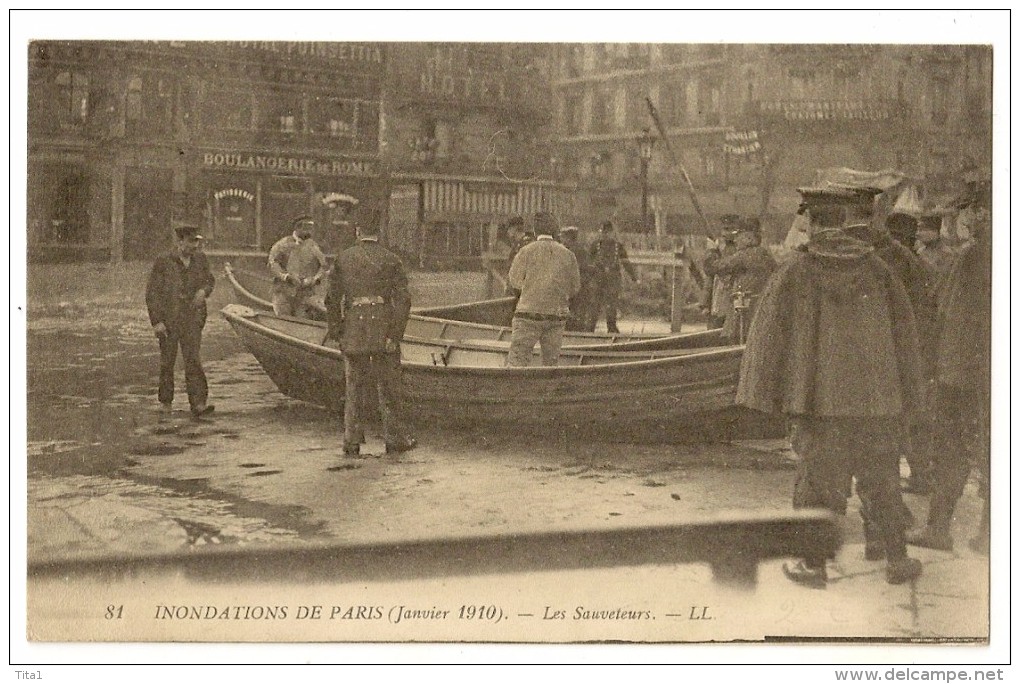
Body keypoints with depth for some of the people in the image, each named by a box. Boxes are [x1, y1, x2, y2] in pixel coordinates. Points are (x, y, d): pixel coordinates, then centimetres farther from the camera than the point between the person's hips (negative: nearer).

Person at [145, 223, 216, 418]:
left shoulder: (200, 260, 4)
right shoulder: (163, 263, -7)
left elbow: (210, 280, 22)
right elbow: (151, 293, -5)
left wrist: (204, 290, -3)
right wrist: (156, 321, -11)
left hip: (192, 319, 2)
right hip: (168, 320, -2)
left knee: (194, 361, -8)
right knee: (167, 362, 9)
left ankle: (198, 403, -11)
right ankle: (166, 402, 24)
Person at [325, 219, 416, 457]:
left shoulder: (343, 259, 7)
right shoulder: (391, 259, 3)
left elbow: (332, 299, 5)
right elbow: (403, 299, -4)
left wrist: (336, 330, 10)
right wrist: (396, 333, -2)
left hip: (353, 329, 2)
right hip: (384, 328, -1)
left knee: (354, 387, 9)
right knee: (388, 386, 6)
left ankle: (352, 441, 9)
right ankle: (395, 439, 12)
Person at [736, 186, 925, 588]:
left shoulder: (795, 273, -7)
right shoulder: (876, 269, 2)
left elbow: (770, 335, -5)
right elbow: (903, 328, 7)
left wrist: (771, 395, 3)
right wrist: (904, 394, 15)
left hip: (820, 394, -2)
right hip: (876, 396, 2)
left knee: (818, 477, 6)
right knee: (881, 477, 13)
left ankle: (814, 564, 12)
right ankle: (897, 559, 21)